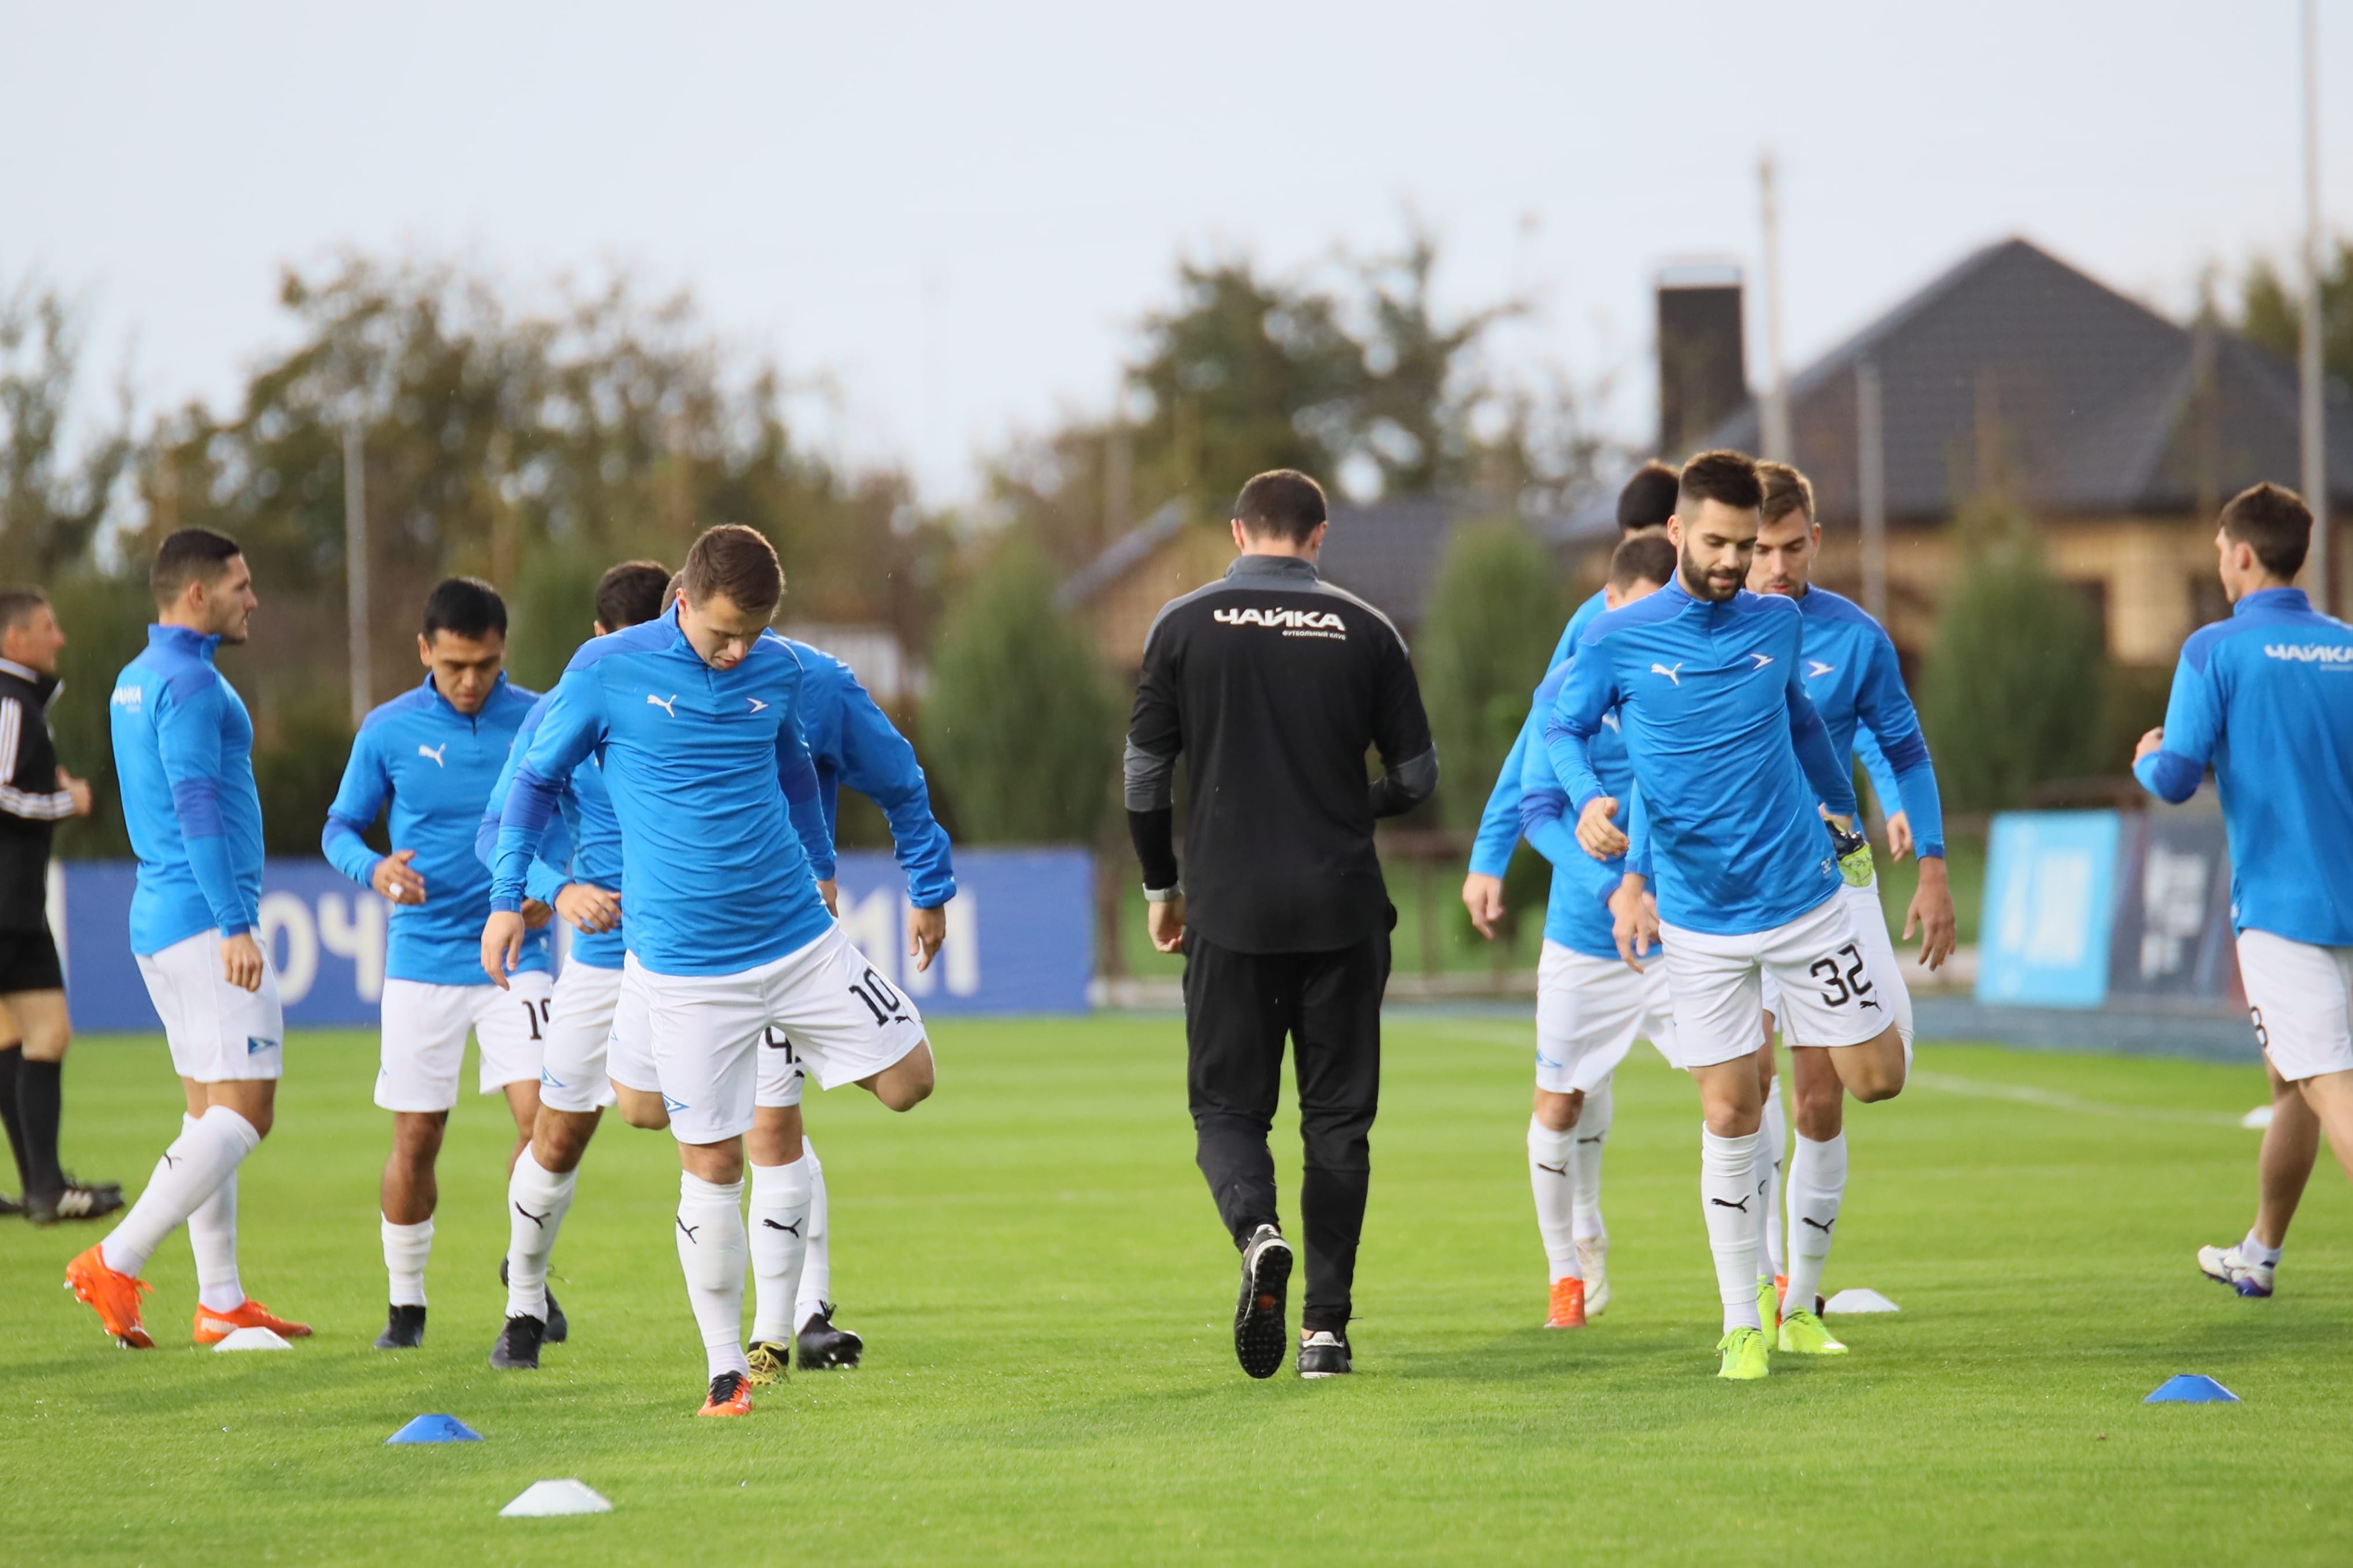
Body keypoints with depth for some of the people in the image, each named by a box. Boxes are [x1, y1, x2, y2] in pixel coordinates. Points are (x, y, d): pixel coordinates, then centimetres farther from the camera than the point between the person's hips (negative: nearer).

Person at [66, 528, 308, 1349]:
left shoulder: (135, 680, 17)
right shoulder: (189, 682, -14)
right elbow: (199, 807, -21)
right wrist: (237, 926, -23)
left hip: (161, 916, 10)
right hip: (206, 917, -10)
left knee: (212, 1110, 11)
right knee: (244, 1111, -11)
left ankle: (221, 1303, 10)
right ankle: (115, 1264, -15)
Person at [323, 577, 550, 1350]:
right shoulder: (389, 730, -2)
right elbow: (339, 827, 7)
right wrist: (374, 869, -15)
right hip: (422, 960, 0)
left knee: (540, 1112, -16)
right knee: (415, 1141, 3)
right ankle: (405, 1303, 21)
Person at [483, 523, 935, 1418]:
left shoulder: (778, 671, 3)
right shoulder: (607, 671, -8)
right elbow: (537, 779, 4)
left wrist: (819, 867, 30)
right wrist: (509, 899, 2)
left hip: (800, 937, 4)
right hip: (686, 965, -4)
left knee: (908, 1079, -1)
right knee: (711, 1162, -3)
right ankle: (726, 1369, 9)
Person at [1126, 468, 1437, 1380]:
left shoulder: (1184, 626, 0)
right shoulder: (1363, 632, 1)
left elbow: (1146, 773, 1)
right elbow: (1416, 776, 5)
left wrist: (1162, 887, 14)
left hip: (1228, 908, -1)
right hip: (1343, 909, 1)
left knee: (1227, 1103, 8)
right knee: (1337, 1116, 8)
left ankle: (1257, 1230, -23)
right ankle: (1325, 1326, 5)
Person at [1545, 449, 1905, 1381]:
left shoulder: (1778, 626, 4)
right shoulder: (1616, 643, -5)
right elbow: (1563, 730, 0)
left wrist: (1842, 810, 31)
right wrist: (1588, 799, -21)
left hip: (1803, 893, 3)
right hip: (1700, 919, -3)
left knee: (1876, 1078, 0)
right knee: (1728, 1120, -4)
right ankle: (1743, 1326, 7)